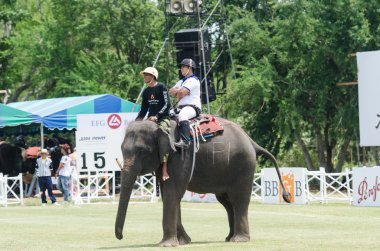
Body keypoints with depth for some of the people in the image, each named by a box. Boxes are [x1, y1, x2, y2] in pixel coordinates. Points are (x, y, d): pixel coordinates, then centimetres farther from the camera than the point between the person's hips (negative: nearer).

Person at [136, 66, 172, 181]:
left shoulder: (161, 87, -5)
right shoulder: (146, 92, 15)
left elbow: (167, 104, -12)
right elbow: (144, 109, 19)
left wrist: (157, 116, -22)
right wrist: (137, 121, 4)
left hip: (162, 118, -8)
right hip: (150, 119, 8)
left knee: (163, 133, -33)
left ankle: (164, 168, -41)